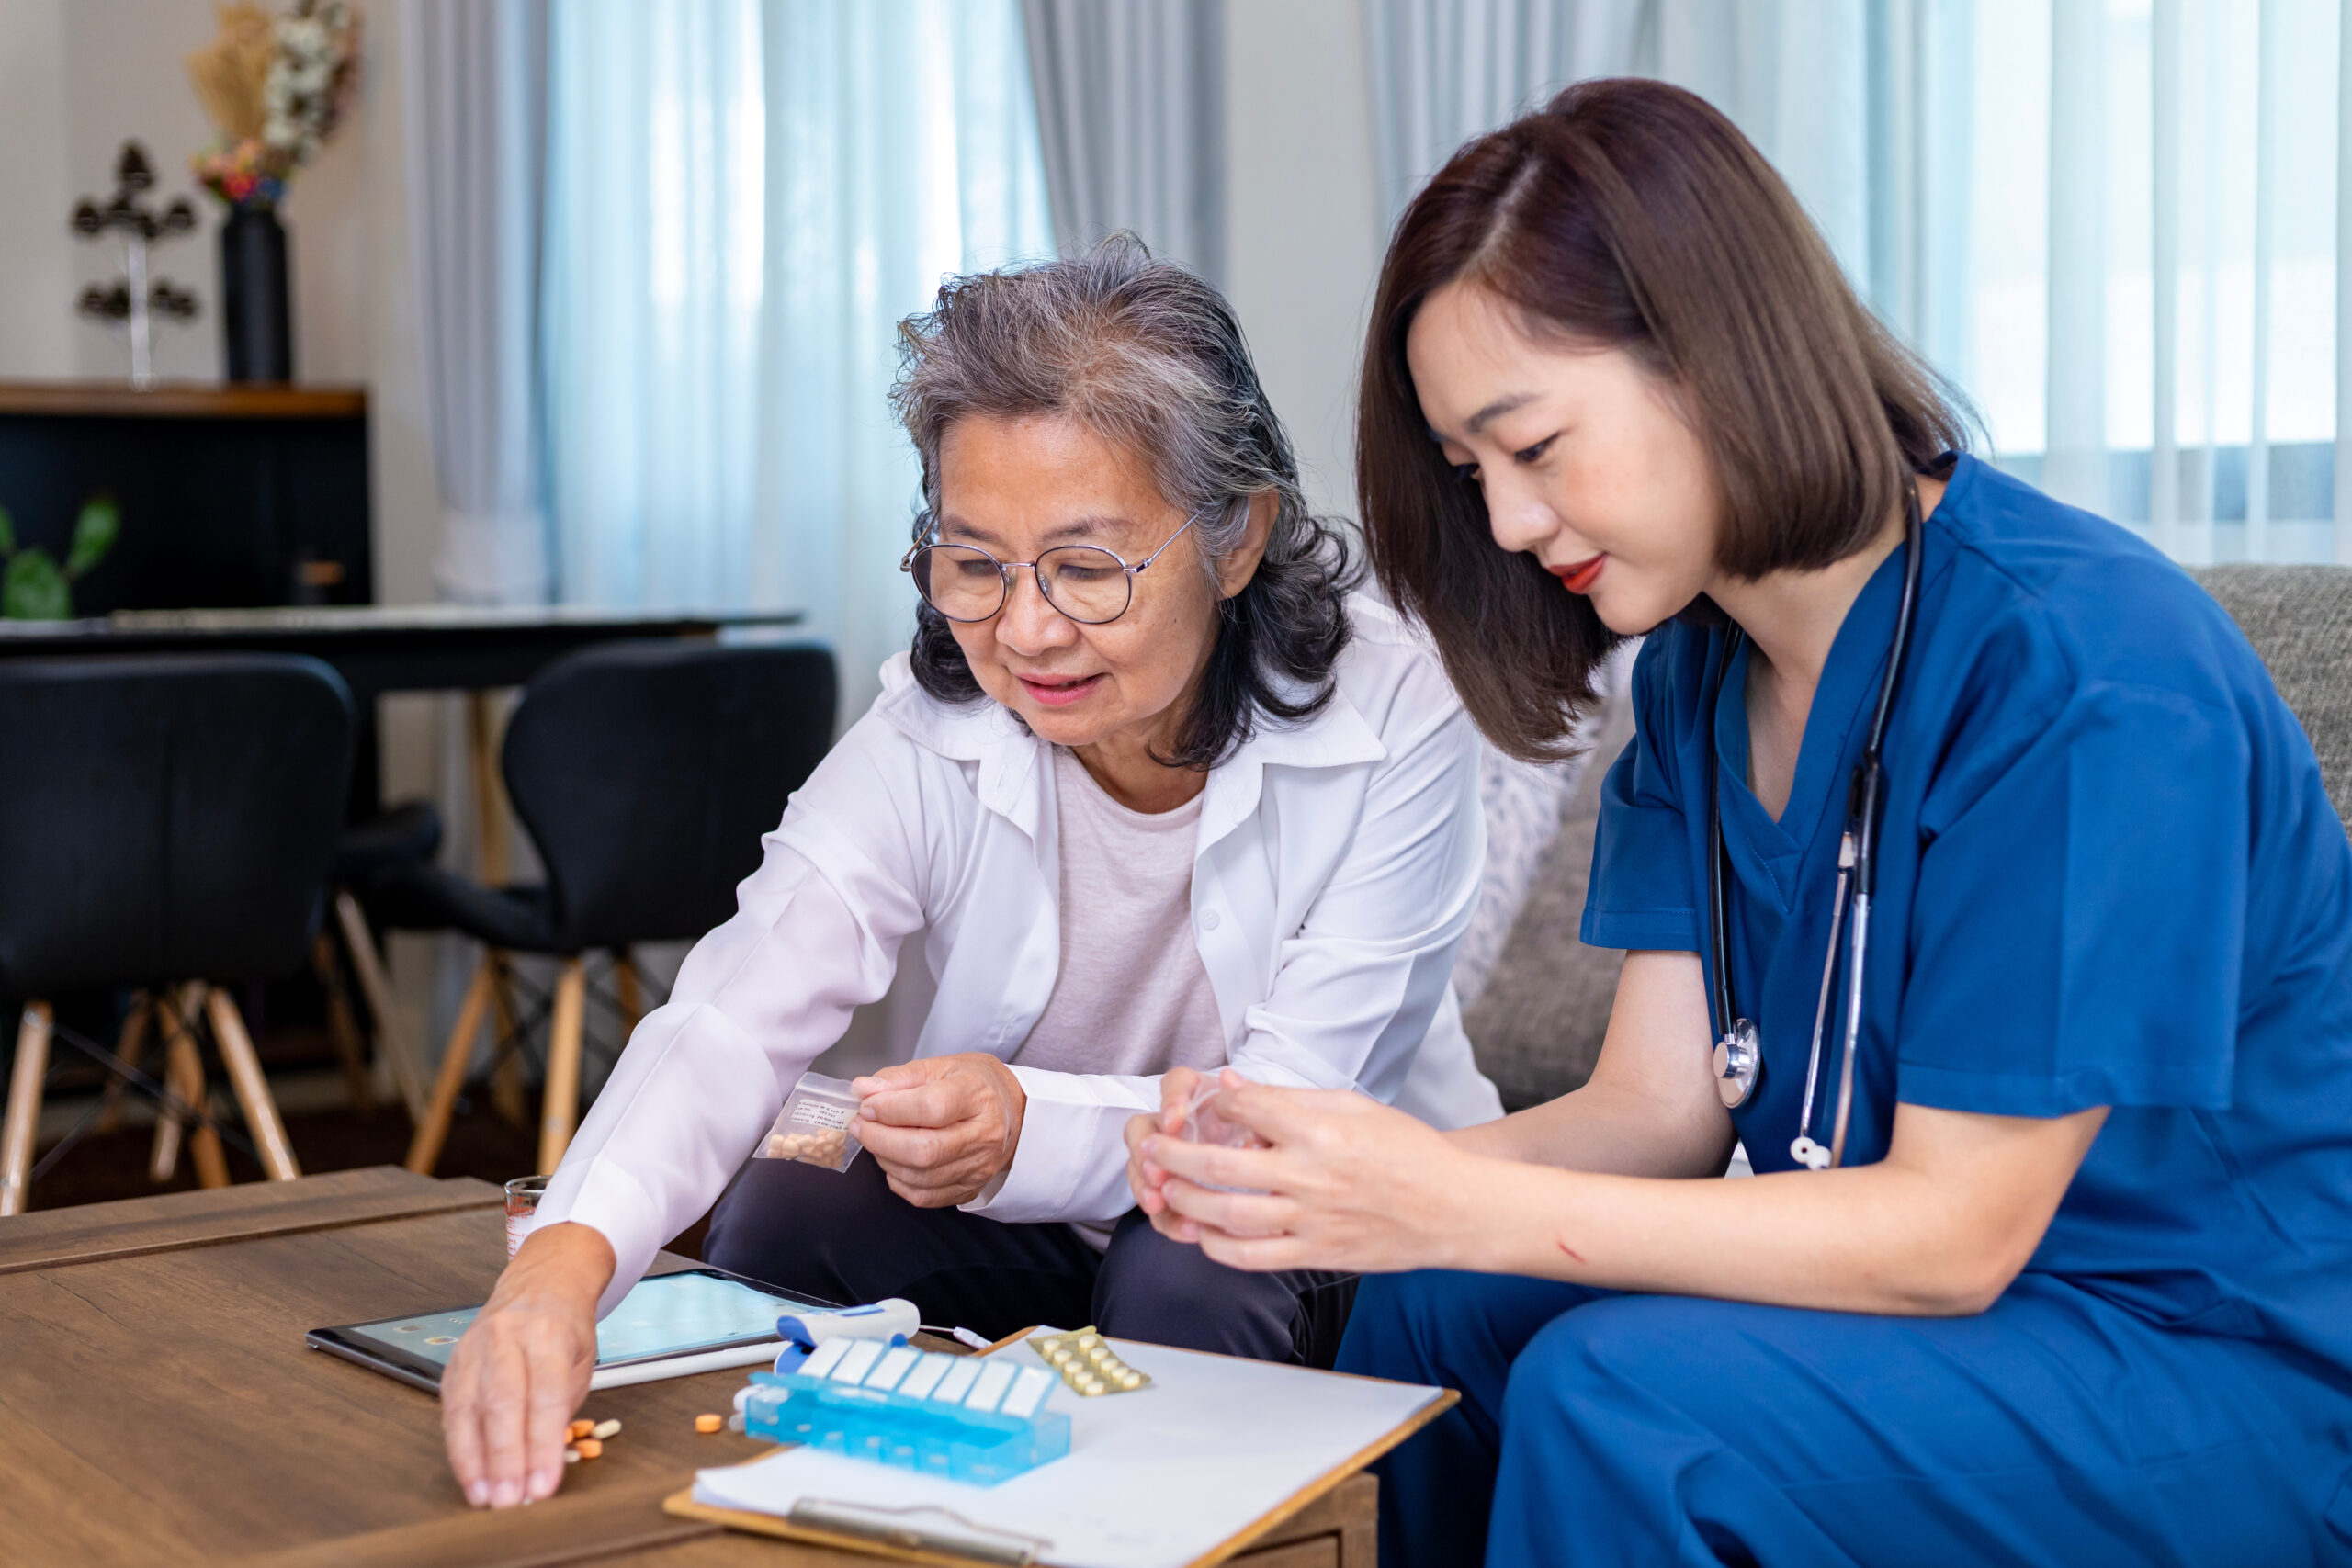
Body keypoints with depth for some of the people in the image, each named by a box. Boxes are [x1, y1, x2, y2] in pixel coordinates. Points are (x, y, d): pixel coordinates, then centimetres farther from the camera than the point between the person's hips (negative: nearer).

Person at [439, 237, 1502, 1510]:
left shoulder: (1392, 721, -21)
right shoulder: (928, 740, -15)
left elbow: (1299, 1107, -23)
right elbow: (738, 1013, -30)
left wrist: (1032, 1128, -42)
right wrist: (567, 1256, -50)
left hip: (1333, 1243, -2)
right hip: (1044, 1228, 2)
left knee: (1187, 1271, -32)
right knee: (782, 1217, -22)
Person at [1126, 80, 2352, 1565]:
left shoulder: (2083, 663, -24)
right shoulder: (1696, 665, 3)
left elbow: (1953, 1233, -23)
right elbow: (1658, 1105, -2)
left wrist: (1456, 1205, -28)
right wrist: (1308, 1177, -20)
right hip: (1950, 1285, 8)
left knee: (1625, 1396, -27)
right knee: (1427, 1308, -3)